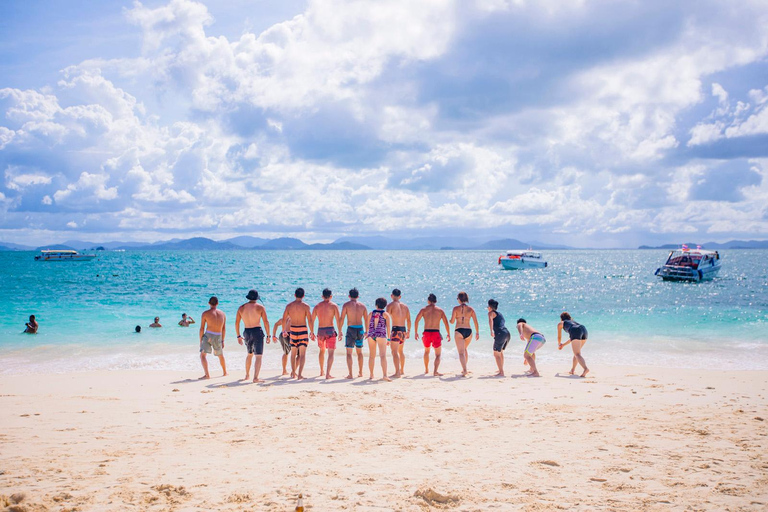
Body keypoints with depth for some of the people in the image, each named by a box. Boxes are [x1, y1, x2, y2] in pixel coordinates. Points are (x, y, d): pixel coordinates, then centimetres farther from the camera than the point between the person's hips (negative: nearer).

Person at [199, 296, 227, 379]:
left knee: (202, 355, -5)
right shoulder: (222, 314, 8)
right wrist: (222, 340, 20)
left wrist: (200, 340, 5)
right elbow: (224, 329, 12)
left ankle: (207, 374, -22)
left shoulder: (205, 314, -3)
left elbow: (202, 328, -3)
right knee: (220, 355, 23)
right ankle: (225, 373, 39)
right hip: (218, 337, 4)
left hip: (208, 335, -4)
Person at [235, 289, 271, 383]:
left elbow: (236, 322, 6)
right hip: (257, 332, -4)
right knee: (258, 356, -4)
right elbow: (266, 322, -8)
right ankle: (255, 378, -15)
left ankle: (247, 375, 32)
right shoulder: (260, 307, -5)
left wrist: (238, 336, 15)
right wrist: (268, 335, -2)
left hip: (247, 333, 4)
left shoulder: (241, 308, 4)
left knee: (249, 354, 25)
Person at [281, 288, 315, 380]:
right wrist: (312, 332, -1)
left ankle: (293, 373, 28)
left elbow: (284, 320, 6)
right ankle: (300, 374, -12)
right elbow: (310, 321, -10)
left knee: (293, 353, 18)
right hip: (303, 329, -3)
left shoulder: (289, 305, 2)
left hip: (293, 329, 3)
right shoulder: (305, 306, -8)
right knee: (302, 354, -2)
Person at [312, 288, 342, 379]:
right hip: (330, 330, -4)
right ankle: (328, 373, -15)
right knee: (331, 353, -2)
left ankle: (321, 371, 34)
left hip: (320, 330, 4)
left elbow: (312, 320, 7)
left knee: (322, 351, 23)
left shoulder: (317, 306, 7)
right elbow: (338, 320, -8)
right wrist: (340, 332, -2)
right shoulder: (334, 306, -3)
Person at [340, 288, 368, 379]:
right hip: (360, 329, 4)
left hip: (351, 329, -4)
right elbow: (366, 319, 11)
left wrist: (340, 331, -4)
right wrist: (366, 331, 22)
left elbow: (342, 319, -8)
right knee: (359, 352, 19)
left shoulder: (346, 304, -3)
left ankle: (350, 374, -9)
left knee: (349, 353, -1)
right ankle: (360, 372, 28)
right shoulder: (362, 306, 8)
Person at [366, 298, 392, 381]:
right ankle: (384, 375, -22)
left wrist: (367, 333, 29)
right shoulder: (385, 314, 2)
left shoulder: (371, 313, 9)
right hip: (381, 335, -3)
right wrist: (388, 338, 1)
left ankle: (371, 375, 21)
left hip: (371, 334, 3)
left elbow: (368, 325, 13)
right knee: (383, 355, -11)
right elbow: (388, 326, -3)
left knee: (371, 356, 13)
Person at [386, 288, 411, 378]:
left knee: (394, 351, -7)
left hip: (395, 329, -6)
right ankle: (402, 370, 31)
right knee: (401, 351, 21)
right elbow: (408, 320, 14)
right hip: (403, 330, 7)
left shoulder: (391, 305, -5)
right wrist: (408, 331, 22)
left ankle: (397, 372, -15)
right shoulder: (405, 306, 12)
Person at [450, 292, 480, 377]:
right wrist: (477, 332, 6)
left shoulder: (456, 308, -4)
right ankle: (464, 369, 30)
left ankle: (465, 370, -19)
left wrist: (451, 320, 18)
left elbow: (452, 321, -6)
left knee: (461, 352, -4)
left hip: (459, 331, -4)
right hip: (468, 331, 4)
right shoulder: (471, 309, 4)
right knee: (465, 349, 26)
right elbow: (476, 322, 0)